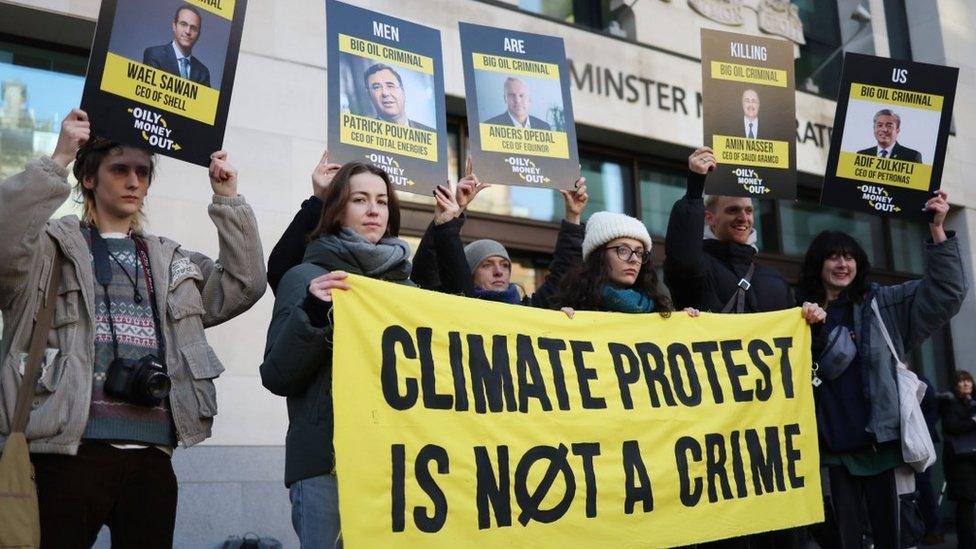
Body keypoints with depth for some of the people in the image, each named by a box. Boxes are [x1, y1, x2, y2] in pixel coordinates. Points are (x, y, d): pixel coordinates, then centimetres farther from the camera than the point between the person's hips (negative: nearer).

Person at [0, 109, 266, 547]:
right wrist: (56, 161, -18)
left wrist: (227, 201, 10)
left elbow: (243, 286, 13)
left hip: (151, 456, 4)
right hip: (69, 451, -4)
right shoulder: (54, 245, 5)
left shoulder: (169, 260, 20)